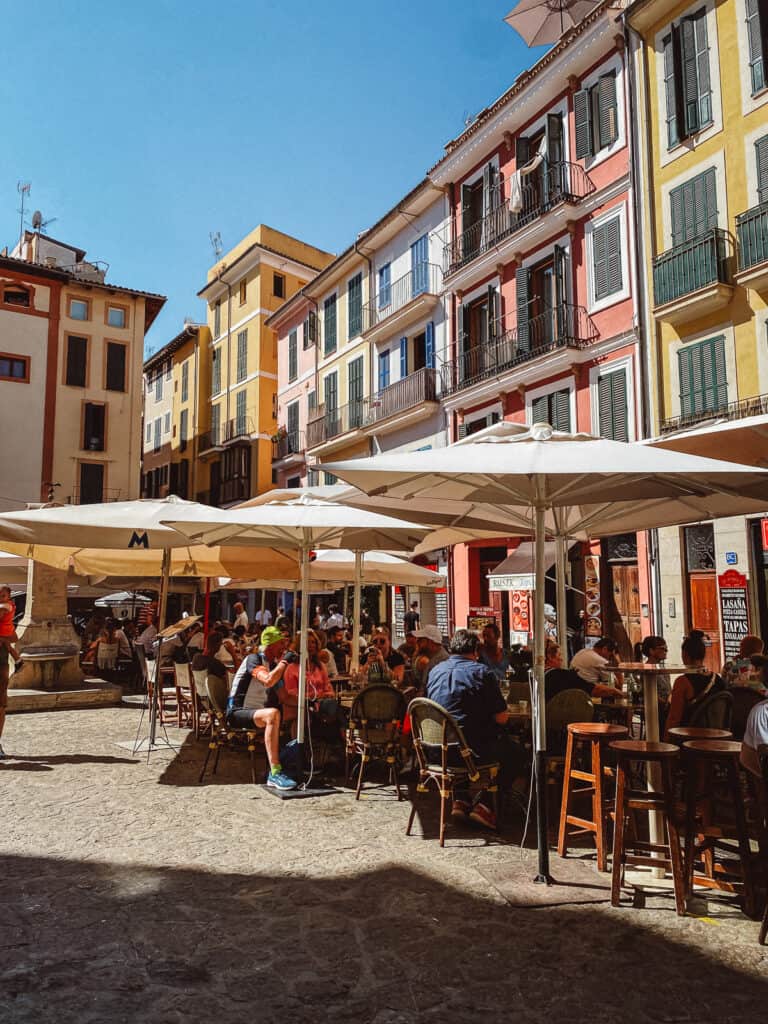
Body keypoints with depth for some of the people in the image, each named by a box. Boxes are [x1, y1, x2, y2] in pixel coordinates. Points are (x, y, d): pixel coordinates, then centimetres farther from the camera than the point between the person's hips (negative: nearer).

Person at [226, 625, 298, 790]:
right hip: (237, 713, -9)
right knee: (273, 714, -35)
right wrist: (284, 661, -16)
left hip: (255, 711, 9)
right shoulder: (254, 659, -11)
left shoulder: (271, 663, 16)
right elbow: (269, 681, -29)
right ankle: (275, 774, -38)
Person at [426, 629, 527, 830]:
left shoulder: (434, 671, 8)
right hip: (471, 750, -6)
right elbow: (502, 718, -11)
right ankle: (483, 804, 9)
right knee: (515, 753, 16)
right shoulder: (481, 672, -10)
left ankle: (460, 800, 23)